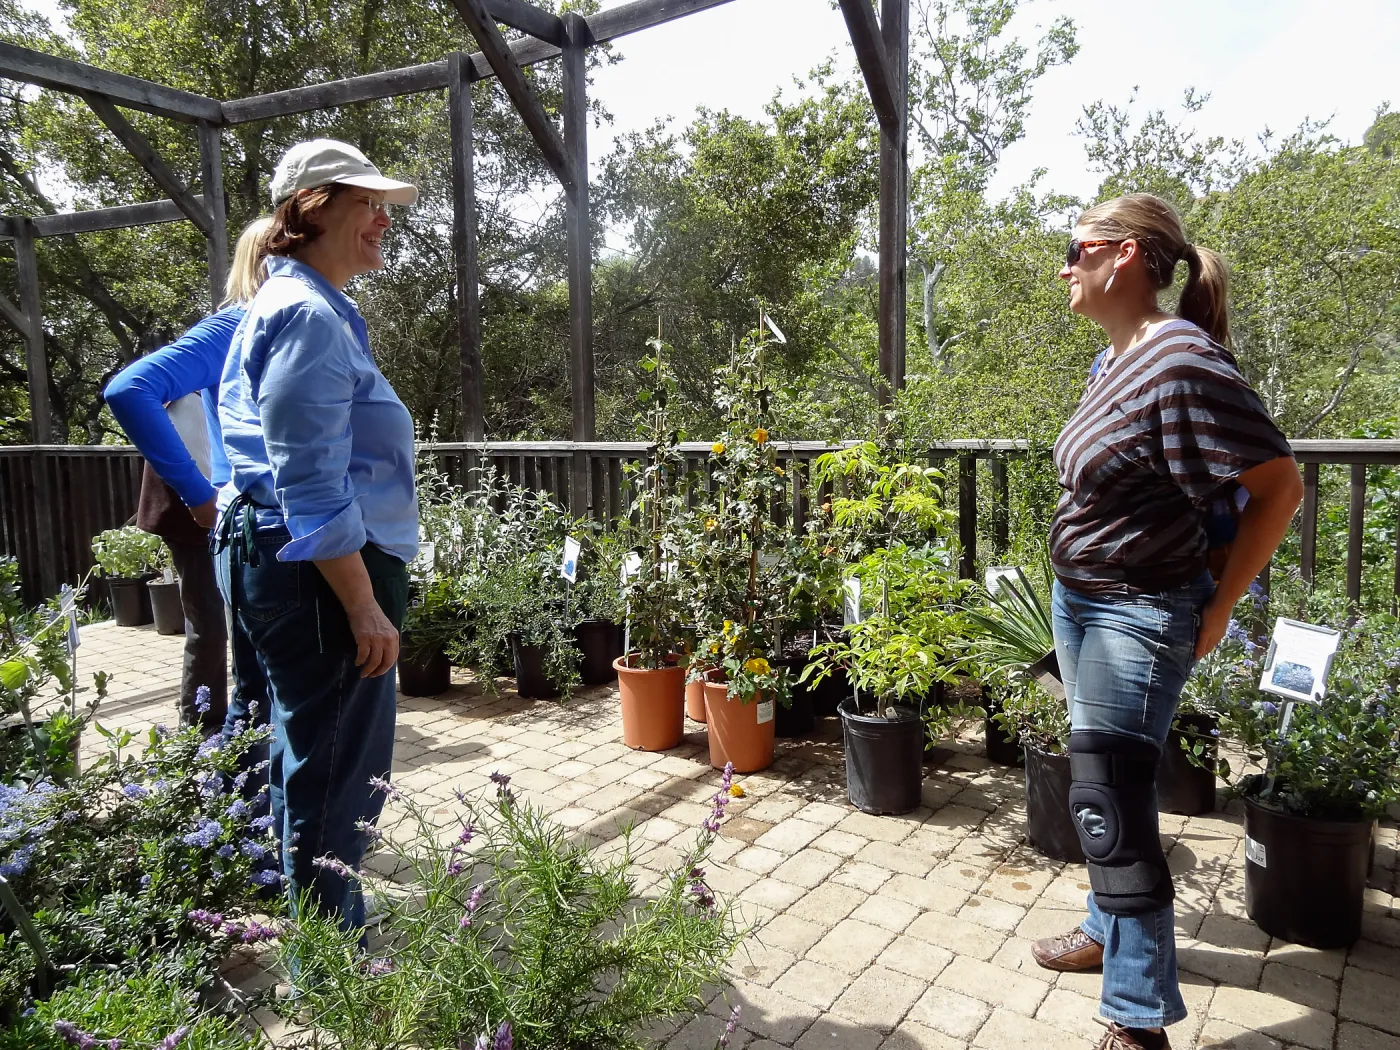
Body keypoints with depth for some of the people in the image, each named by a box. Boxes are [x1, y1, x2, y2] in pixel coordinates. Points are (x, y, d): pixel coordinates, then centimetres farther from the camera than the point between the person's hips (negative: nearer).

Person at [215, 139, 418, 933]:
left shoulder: (309, 309, 18)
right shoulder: (307, 315, -16)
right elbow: (312, 487, -23)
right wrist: (364, 607, -21)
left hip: (282, 564, 11)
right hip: (322, 576, -11)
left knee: (315, 767, 21)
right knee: (336, 778, -1)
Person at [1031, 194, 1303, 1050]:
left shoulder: (1182, 359, -20)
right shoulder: (1114, 360, 7)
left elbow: (1279, 483, -18)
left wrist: (1218, 608, -13)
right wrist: (1078, 595, 12)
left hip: (1136, 618, -9)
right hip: (1079, 602, 9)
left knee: (1108, 803, -3)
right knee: (1105, 787, 21)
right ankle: (1110, 930, 41)